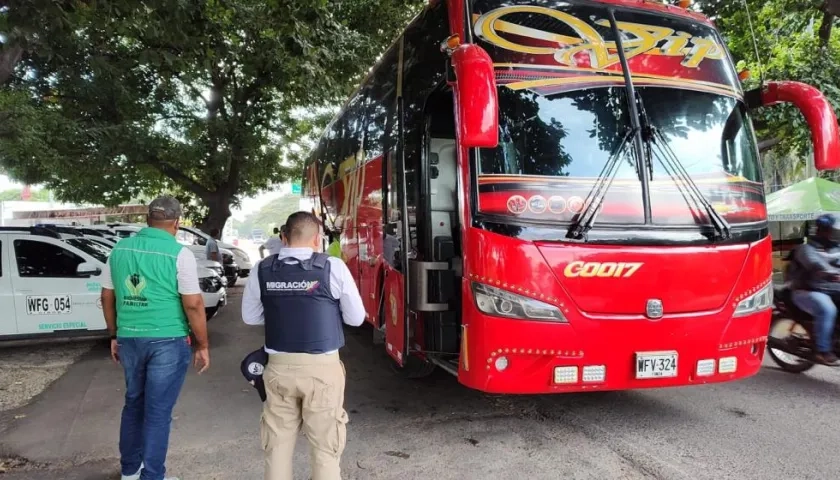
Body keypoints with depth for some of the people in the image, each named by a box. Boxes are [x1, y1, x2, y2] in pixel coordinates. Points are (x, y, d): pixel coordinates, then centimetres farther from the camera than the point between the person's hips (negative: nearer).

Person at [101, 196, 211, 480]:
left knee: (133, 403, 21)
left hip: (129, 339, 6)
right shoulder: (179, 253, -12)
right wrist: (203, 346, -4)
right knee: (158, 411, 4)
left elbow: (107, 298, 12)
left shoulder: (120, 249, 5)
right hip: (167, 341, -5)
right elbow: (193, 305, -14)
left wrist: (114, 335, 22)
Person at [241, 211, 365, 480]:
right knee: (325, 445, 8)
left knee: (278, 443, 15)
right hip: (322, 367, -3)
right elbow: (356, 318, -2)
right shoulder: (333, 267, -8)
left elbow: (250, 316, 11)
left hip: (279, 366, 3)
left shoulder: (263, 270, 1)